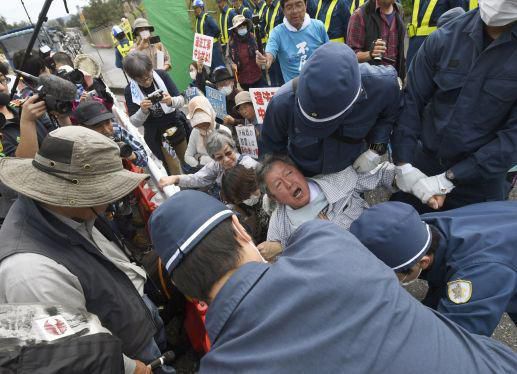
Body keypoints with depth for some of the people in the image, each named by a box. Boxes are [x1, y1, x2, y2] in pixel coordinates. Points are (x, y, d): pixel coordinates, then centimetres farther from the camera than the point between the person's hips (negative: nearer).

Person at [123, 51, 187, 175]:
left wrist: (171, 101, -35)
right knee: (174, 169, 4)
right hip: (155, 135, -2)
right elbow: (134, 122, -13)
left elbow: (181, 100, -12)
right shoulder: (129, 91, -15)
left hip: (176, 127, 2)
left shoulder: (162, 75, -14)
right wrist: (143, 111, -34)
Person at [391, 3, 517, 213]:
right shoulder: (444, 38, -6)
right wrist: (404, 165, -13)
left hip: (479, 182, -2)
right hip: (423, 164, 2)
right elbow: (411, 101, -5)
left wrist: (450, 178, -19)